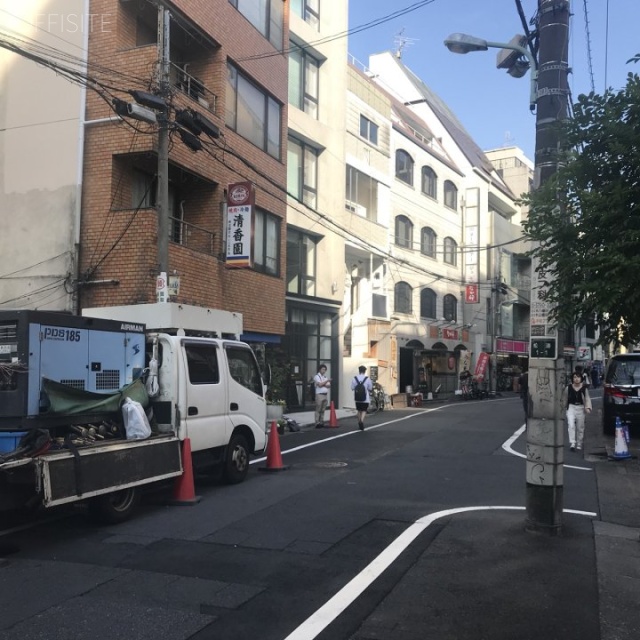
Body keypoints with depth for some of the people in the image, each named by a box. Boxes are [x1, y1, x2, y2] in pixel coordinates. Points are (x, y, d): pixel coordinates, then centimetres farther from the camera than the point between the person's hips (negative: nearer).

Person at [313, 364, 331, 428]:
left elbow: (329, 385, 9)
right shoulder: (317, 376, -2)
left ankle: (321, 422, 10)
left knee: (323, 410, 7)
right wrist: (327, 381, -12)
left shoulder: (325, 377, 19)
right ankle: (317, 423, -10)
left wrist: (323, 384, -7)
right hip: (319, 394, -7)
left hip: (325, 394, 7)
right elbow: (320, 384, -14)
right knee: (318, 410, -8)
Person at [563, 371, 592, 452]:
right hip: (571, 408, -1)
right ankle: (572, 443, -19)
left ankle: (579, 445, 23)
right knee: (571, 425, -18)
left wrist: (588, 407, -14)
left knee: (580, 427, 10)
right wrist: (564, 405, 19)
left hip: (581, 409, 1)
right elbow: (565, 398, 12)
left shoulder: (584, 388, -3)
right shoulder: (568, 388, -2)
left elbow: (587, 399, -1)